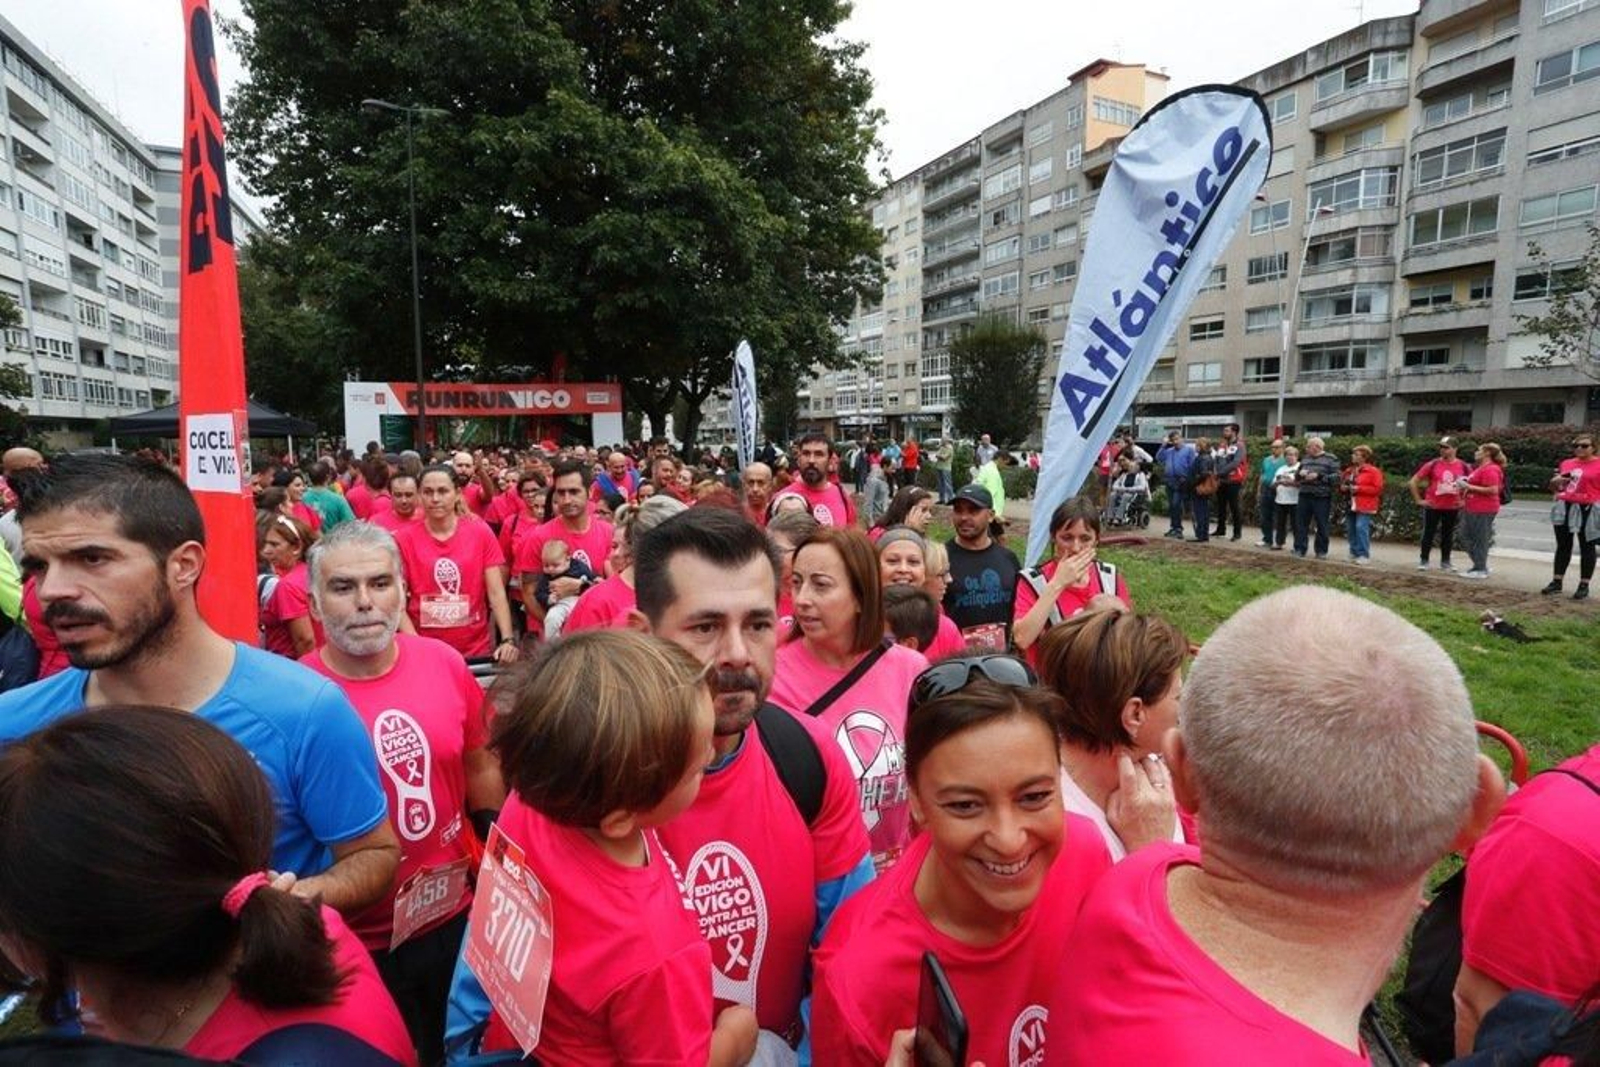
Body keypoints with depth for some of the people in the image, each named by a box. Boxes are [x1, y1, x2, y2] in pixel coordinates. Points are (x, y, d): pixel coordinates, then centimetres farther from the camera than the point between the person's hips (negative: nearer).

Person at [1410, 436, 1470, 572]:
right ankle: (1423, 561, 10)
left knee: (1448, 534, 10)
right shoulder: (1433, 464, -6)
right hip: (1433, 506, -2)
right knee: (1428, 533, 3)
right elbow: (1413, 482, -3)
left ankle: (1445, 562, 19)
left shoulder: (1462, 466, 0)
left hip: (1452, 507, 2)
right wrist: (1418, 500, -5)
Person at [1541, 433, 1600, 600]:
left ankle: (1584, 586, 11)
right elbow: (1554, 486, 20)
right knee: (1563, 546, 10)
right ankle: (1556, 582, 15)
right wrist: (1556, 481, -1)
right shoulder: (1566, 464, 10)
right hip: (1565, 508, 4)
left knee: (1586, 548, 5)